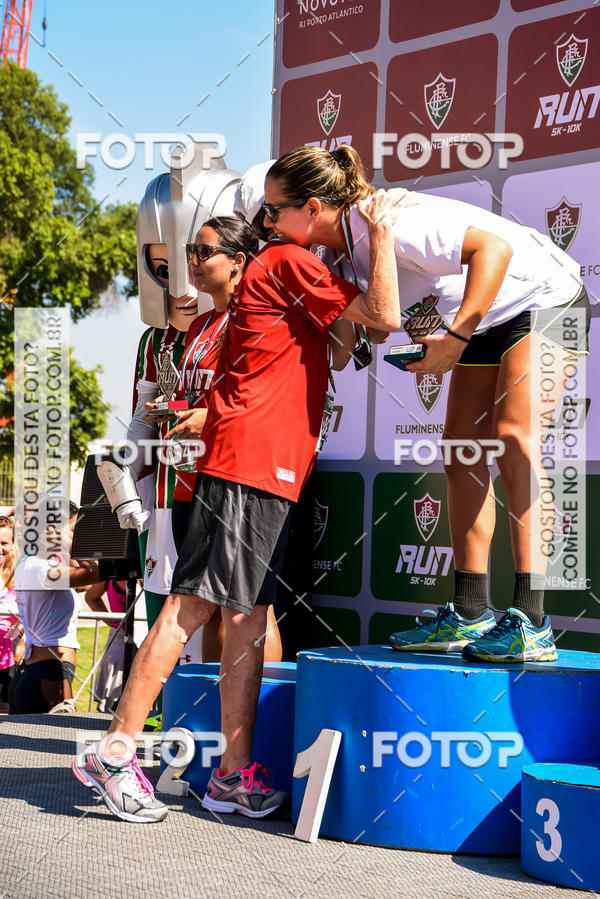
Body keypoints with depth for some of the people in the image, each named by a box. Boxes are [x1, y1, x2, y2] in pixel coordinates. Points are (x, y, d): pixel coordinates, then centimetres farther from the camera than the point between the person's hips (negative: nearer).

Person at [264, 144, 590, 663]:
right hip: (485, 322, 10)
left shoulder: (391, 224, -32)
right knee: (462, 451, 3)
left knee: (512, 439, -21)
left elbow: (494, 247, -37)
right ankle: (469, 616, 6)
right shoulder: (340, 252, -4)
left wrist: (454, 339, -37)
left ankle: (532, 625, -24)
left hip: (543, 298, -9)